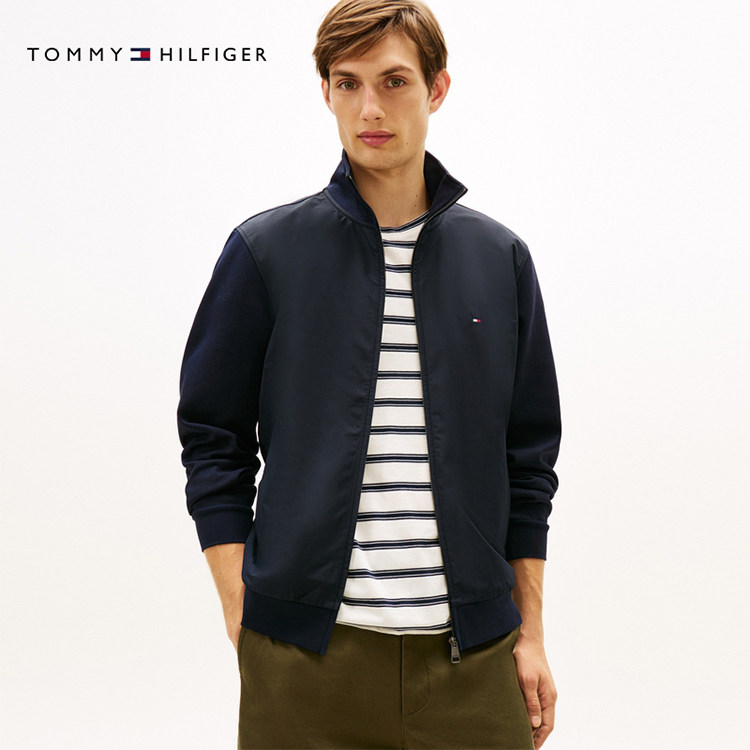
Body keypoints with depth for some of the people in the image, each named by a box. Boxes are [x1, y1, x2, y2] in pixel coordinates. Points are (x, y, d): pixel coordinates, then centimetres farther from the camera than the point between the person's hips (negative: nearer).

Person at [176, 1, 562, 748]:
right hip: (307, 656, -1)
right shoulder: (264, 251, 0)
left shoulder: (500, 258, 6)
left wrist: (531, 633, 8)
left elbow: (529, 455, 10)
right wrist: (242, 615, -5)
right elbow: (213, 441, 2)